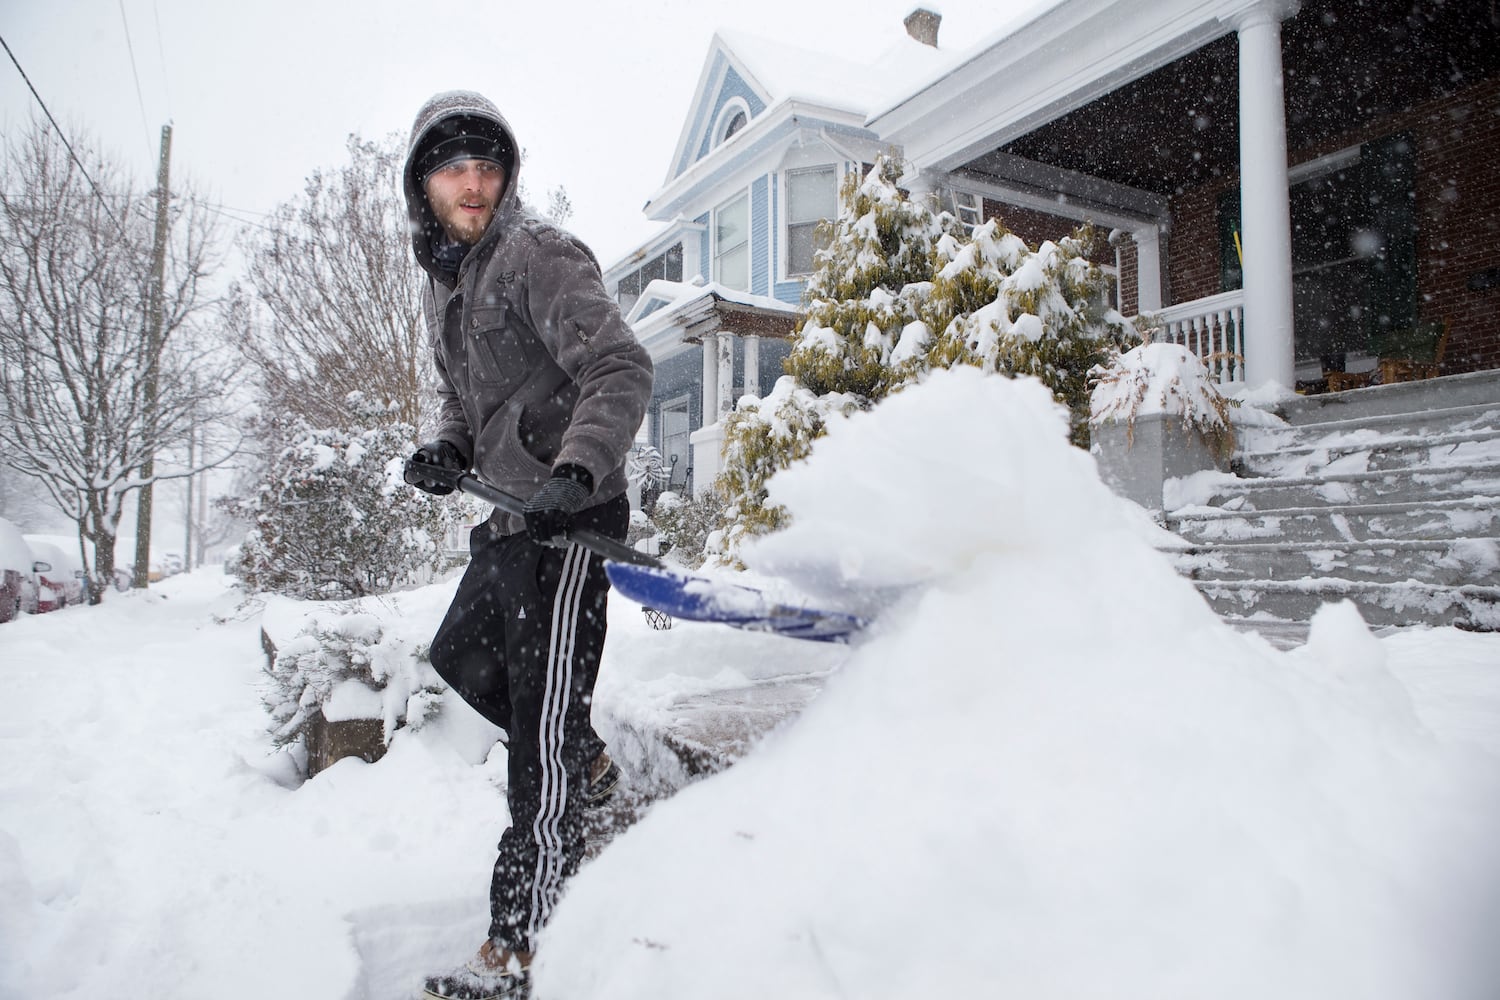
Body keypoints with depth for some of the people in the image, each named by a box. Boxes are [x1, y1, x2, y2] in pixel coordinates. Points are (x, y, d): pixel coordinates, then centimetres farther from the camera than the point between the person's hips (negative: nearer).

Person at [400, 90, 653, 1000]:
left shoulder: (540, 256, -11)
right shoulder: (444, 281, 17)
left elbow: (622, 369, -23)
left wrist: (575, 469, -38)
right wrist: (449, 450, 5)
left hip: (569, 517, -10)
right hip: (507, 518, 10)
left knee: (544, 724, -8)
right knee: (464, 660, 24)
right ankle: (592, 768, 42)